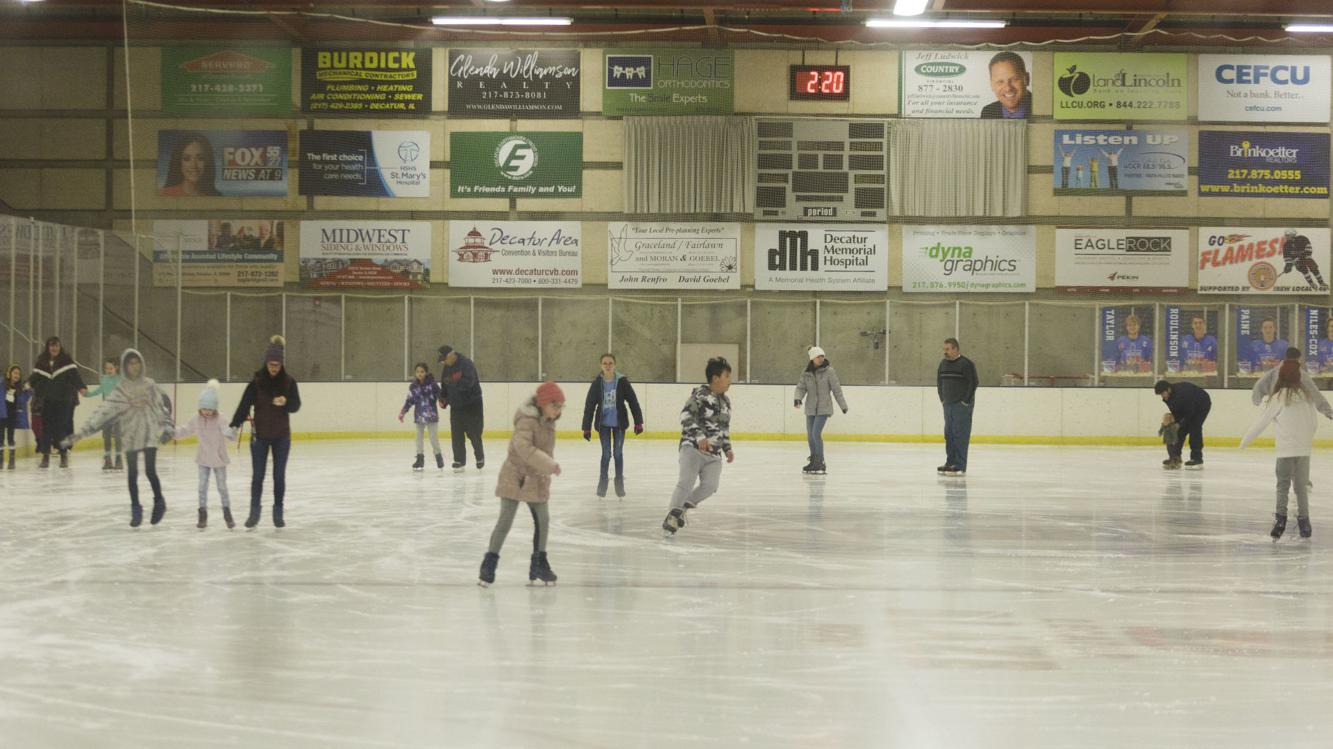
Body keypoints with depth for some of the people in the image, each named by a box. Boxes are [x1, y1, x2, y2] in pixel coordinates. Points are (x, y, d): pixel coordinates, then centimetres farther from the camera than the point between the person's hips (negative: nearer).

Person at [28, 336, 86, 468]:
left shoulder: (67, 361, -1)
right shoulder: (42, 361, 8)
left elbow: (74, 376, -9)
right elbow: (36, 376, 11)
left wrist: (81, 387, -24)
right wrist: (29, 382, -8)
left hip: (63, 400, -2)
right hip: (46, 401, 2)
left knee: (62, 426, -3)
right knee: (46, 426, 1)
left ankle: (64, 455, 10)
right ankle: (45, 456, 11)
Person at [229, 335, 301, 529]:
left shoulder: (289, 382, -5)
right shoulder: (256, 382, -9)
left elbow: (296, 406, -6)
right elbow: (244, 405, -14)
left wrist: (286, 402, -29)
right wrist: (234, 425, -27)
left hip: (282, 436, 1)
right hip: (260, 435, -1)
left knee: (279, 475, 7)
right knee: (257, 475, 4)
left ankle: (278, 512, 18)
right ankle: (254, 511, 16)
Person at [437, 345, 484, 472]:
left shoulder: (466, 364, -16)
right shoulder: (446, 369, 7)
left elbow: (468, 381, -30)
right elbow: (444, 386, 16)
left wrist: (455, 384, -36)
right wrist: (443, 399, 2)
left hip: (472, 404, -6)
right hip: (456, 406, 6)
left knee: (473, 433, -1)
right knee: (456, 434, 1)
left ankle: (480, 456, 20)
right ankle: (459, 461, 8)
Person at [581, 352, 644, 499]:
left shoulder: (622, 381, -11)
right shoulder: (597, 383, -10)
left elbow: (633, 401, -7)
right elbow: (589, 405, -6)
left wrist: (638, 422, -7)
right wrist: (586, 428, -6)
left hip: (619, 422, 0)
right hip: (603, 423, 0)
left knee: (618, 453, 6)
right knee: (606, 453, -1)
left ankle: (619, 484, 19)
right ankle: (602, 483, 14)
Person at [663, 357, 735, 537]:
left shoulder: (726, 401, 15)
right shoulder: (700, 394, -9)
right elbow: (686, 416, -19)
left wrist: (727, 448, 18)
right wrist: (699, 436, -29)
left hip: (713, 454, 6)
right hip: (693, 447, -6)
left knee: (710, 486, -13)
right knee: (686, 482, -20)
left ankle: (683, 507, 9)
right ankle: (671, 517, -9)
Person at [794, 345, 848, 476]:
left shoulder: (828, 371, -7)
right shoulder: (806, 373, 3)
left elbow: (836, 389, -3)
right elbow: (801, 387, 0)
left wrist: (843, 406, 1)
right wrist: (798, 399, -21)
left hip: (824, 408, -5)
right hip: (810, 408, 5)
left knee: (816, 433, -16)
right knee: (810, 436, 10)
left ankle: (821, 464, -9)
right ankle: (814, 462, 26)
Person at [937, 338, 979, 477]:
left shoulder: (966, 364, -12)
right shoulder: (943, 363, 11)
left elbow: (973, 383, -14)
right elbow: (939, 381, 22)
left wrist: (966, 401, -13)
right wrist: (942, 398, 14)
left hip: (962, 406, -7)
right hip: (948, 405, 8)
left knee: (960, 435, -8)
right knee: (948, 434, 11)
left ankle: (960, 467, -8)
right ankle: (950, 463, 19)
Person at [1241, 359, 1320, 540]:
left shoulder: (1278, 397, -10)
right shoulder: (1306, 396, 3)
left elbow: (1261, 422, -4)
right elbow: (1314, 423, 10)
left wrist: (1245, 440, 8)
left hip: (1286, 450, -4)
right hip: (1304, 449, 4)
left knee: (1283, 485, 4)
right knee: (1301, 486, 14)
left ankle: (1280, 519, -6)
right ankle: (1304, 522, 16)